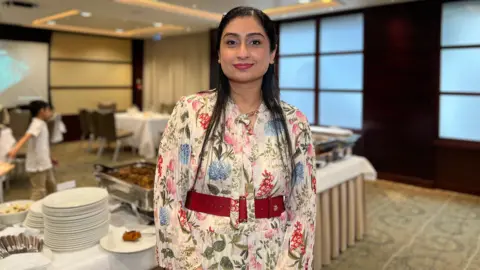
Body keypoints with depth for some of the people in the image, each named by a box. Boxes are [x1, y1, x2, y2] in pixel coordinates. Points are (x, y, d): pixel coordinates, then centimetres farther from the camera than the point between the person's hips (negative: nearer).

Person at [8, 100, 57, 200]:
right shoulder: (37, 124, -16)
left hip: (44, 163, 10)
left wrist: (49, 158, 32)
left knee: (51, 186, 22)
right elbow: (26, 137, -35)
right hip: (36, 165, -10)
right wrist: (16, 148, -51)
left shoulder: (41, 124, 13)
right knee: (39, 191, -7)